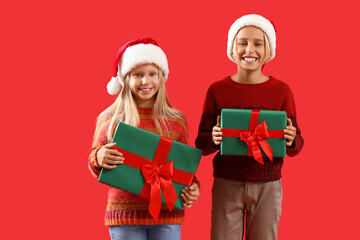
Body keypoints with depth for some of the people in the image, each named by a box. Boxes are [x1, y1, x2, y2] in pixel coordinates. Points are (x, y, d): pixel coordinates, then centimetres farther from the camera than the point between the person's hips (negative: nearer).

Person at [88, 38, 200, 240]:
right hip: (125, 214, -1)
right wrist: (99, 159, -14)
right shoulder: (109, 118, 4)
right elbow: (96, 169, 8)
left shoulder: (176, 120, 7)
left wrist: (193, 188, -5)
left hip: (167, 214, 1)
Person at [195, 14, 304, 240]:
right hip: (226, 185, 0)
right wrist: (213, 139, -19)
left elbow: (297, 146, 5)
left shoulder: (282, 91, 2)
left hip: (268, 187, 0)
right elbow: (201, 144, 3)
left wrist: (291, 140, -18)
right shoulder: (217, 90, 1)